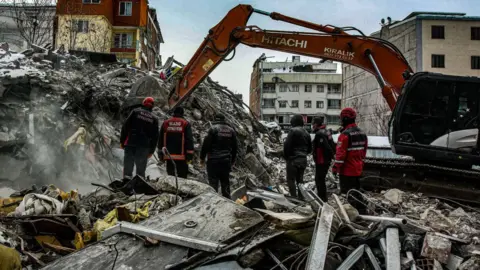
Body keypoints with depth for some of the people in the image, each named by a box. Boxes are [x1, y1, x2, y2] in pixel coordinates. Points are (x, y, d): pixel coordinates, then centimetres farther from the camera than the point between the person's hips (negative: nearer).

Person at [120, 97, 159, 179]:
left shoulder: (135, 112, 4)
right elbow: (155, 136, 8)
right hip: (144, 147, 1)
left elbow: (125, 127, -1)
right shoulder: (154, 119, 10)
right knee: (141, 168, 6)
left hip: (130, 144, -1)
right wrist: (151, 151, 13)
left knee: (128, 165, 2)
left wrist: (122, 141, 3)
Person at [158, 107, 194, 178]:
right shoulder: (186, 124, -1)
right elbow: (189, 139, -7)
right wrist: (190, 155, -5)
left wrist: (161, 154, 17)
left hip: (168, 155, 3)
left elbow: (161, 139, 12)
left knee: (170, 175, 9)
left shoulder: (165, 123, 10)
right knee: (182, 175, 2)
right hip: (181, 156, -3)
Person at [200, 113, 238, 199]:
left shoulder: (213, 129, -8)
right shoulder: (231, 130, 10)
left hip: (214, 160, -5)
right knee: (225, 182, 13)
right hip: (226, 161, 5)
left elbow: (206, 144, -10)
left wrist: (202, 158, 1)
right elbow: (234, 147, 15)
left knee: (213, 182, -1)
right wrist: (232, 160, 25)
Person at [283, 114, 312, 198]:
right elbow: (309, 149, 16)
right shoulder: (306, 133, 12)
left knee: (291, 179, -2)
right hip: (303, 160, 8)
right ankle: (301, 197, 19)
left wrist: (286, 156, -2)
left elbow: (287, 145, -15)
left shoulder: (293, 131, -12)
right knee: (300, 179, 15)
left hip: (293, 159, -8)